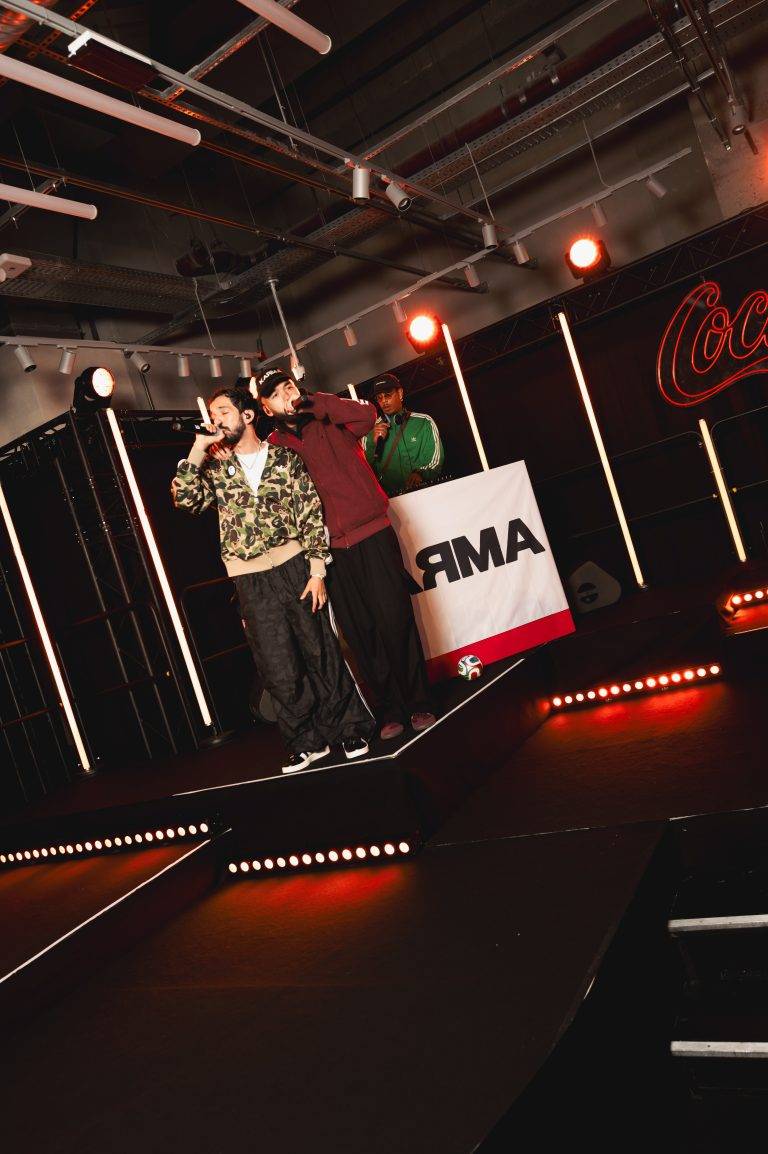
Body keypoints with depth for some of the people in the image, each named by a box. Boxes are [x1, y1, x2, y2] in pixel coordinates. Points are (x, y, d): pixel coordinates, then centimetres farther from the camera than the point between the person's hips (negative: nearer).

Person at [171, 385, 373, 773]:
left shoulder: (285, 459, 2)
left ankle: (349, 728, 21)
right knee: (278, 668, 5)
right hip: (251, 582, 2)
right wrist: (198, 448, -7)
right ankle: (307, 742, 19)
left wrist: (317, 570, -7)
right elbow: (184, 498, -6)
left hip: (294, 567, -2)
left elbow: (312, 516, -1)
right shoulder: (216, 469, 10)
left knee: (321, 651, 5)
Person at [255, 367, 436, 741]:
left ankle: (418, 704, 10)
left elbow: (366, 415, -16)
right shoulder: (274, 446, 9)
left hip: (372, 536, -2)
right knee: (360, 633, 6)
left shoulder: (330, 422, 4)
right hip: (330, 551, 2)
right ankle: (390, 711, 18)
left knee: (395, 620, -2)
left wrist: (309, 401, -14)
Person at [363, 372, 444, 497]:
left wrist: (420, 473, -16)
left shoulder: (424, 423, 10)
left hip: (421, 490, -1)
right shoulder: (370, 429, 14)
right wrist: (373, 443, -6)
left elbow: (435, 460, 4)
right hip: (387, 495, 1)